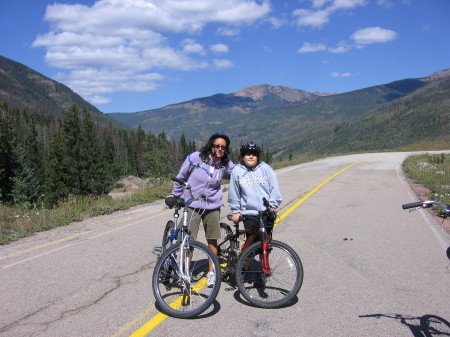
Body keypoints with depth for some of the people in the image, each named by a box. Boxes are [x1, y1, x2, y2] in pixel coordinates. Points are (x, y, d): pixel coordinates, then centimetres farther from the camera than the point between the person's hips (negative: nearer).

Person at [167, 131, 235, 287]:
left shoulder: (226, 165, -5)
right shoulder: (195, 158, -12)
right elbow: (181, 176, 2)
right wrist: (175, 194, 11)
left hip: (212, 206, 2)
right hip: (192, 205, -2)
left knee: (212, 240, 8)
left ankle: (211, 272, 23)